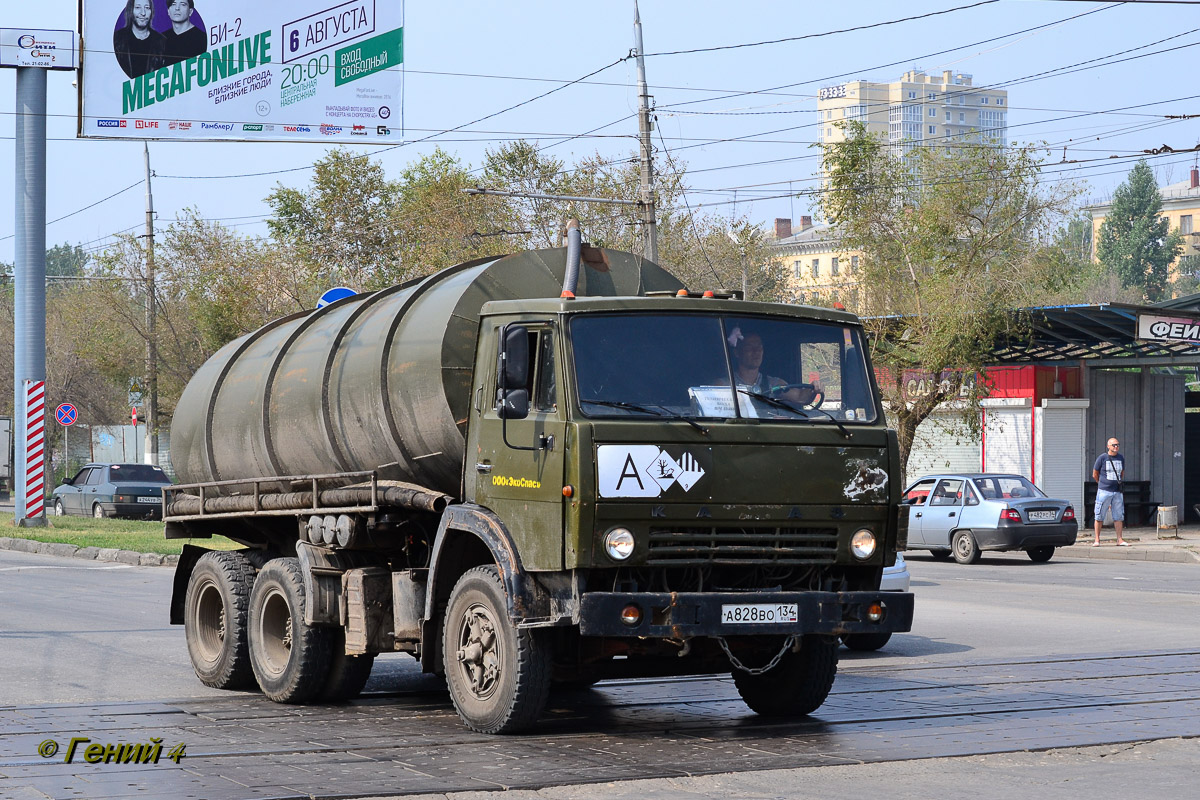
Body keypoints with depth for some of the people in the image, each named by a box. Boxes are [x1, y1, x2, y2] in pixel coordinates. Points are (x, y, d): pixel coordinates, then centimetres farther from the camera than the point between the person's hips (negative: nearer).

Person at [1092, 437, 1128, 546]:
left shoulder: (1121, 458, 10)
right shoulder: (1102, 458, -3)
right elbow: (1095, 475, 6)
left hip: (1117, 492, 4)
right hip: (1104, 491, -4)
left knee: (1119, 516, 3)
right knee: (1099, 517, 0)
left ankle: (1120, 539, 6)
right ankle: (1097, 540, 5)